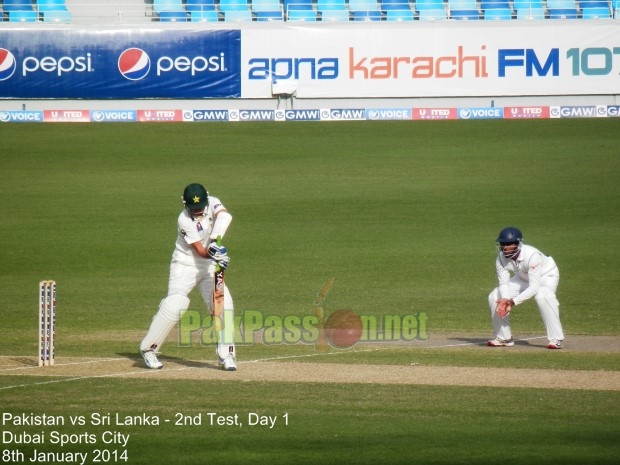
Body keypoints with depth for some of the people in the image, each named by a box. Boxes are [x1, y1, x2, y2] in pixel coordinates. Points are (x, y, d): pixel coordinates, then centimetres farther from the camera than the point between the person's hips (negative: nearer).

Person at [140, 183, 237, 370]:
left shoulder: (212, 203, -9)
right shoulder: (185, 220, -21)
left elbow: (224, 216, -32)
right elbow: (200, 250, -25)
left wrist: (215, 241, -46)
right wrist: (213, 255, -45)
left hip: (208, 265, 4)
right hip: (185, 265, -4)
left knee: (223, 304, -10)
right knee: (174, 307, -16)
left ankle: (226, 355, -2)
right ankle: (148, 349, 0)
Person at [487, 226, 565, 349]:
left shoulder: (531, 255, -40)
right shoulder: (501, 258, -21)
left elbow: (534, 287, -42)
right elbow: (504, 283, -20)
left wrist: (513, 301, -49)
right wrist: (505, 301, -42)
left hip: (547, 276, -6)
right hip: (524, 278, 6)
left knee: (542, 296, -38)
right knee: (494, 297, -5)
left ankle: (556, 339, -28)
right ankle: (504, 338, 13)